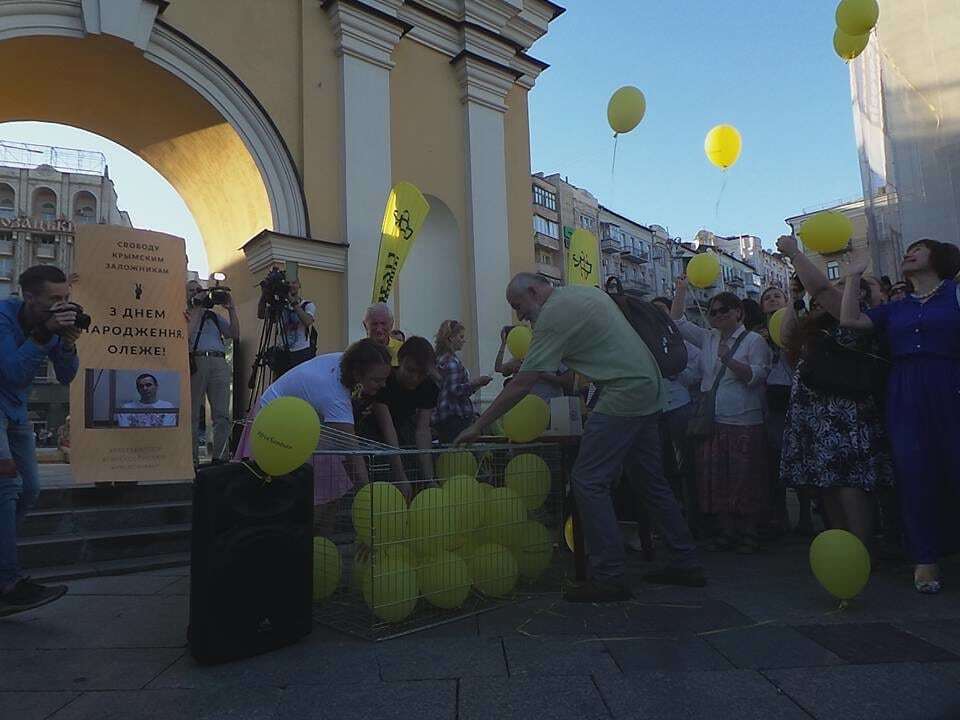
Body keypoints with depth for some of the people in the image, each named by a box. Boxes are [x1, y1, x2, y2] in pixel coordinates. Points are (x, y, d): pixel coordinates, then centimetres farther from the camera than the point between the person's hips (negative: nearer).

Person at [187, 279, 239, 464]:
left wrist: (231, 309, 9)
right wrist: (196, 309, 0)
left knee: (222, 415, -5)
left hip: (219, 363, 3)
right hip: (195, 362, -3)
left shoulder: (214, 316, 25)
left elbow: (235, 334, 14)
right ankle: (192, 459, 2)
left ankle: (220, 458, -4)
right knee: (192, 415, -2)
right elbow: (186, 336, -6)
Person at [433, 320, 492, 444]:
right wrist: (476, 383, -16)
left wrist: (473, 386, 22)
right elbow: (455, 390, -20)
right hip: (455, 417, -10)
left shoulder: (440, 359, 17)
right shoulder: (452, 361, -12)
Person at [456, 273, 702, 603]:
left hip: (623, 396, -10)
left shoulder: (555, 313, -13)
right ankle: (686, 562, 24)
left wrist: (479, 425, -10)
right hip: (650, 389, 10)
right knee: (651, 480, 16)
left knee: (589, 481, -8)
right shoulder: (586, 291, 15)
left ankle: (607, 578, -5)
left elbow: (522, 384, -16)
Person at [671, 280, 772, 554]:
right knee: (716, 478, 7)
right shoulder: (708, 338, 15)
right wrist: (681, 290, 9)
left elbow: (756, 376, -10)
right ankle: (727, 530, 17)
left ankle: (748, 532, 11)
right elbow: (677, 321, 16)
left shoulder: (754, 340, 0)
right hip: (712, 421, 5)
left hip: (744, 422, -5)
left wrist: (728, 360, -22)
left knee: (745, 479, -1)